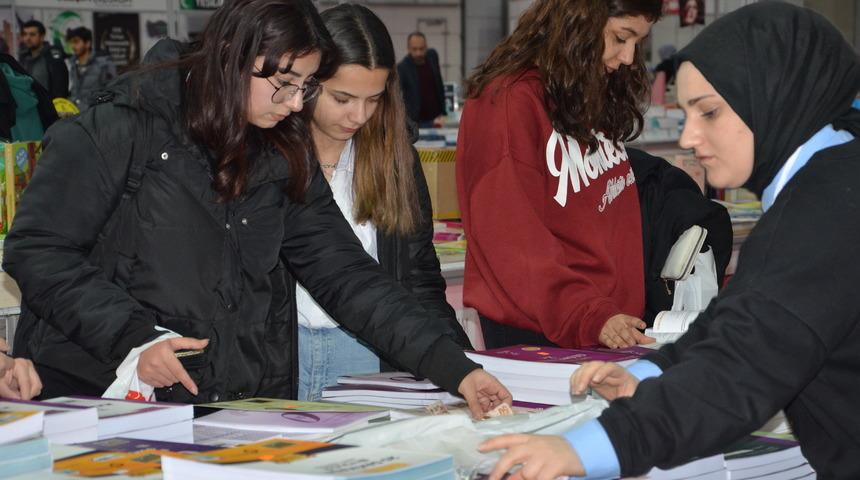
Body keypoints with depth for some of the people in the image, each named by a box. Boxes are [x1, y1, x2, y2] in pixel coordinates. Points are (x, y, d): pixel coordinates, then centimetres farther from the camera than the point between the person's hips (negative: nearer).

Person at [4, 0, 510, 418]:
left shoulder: (286, 156, 8)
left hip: (246, 410, 4)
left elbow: (345, 274, 5)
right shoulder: (120, 132, -7)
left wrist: (456, 369, -4)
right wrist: (132, 338, -17)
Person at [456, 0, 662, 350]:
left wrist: (624, 310, 5)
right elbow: (511, 236, -18)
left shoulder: (599, 98, 11)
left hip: (612, 326, 7)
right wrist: (589, 317, -25)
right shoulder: (508, 101, -13)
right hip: (531, 332, -7)